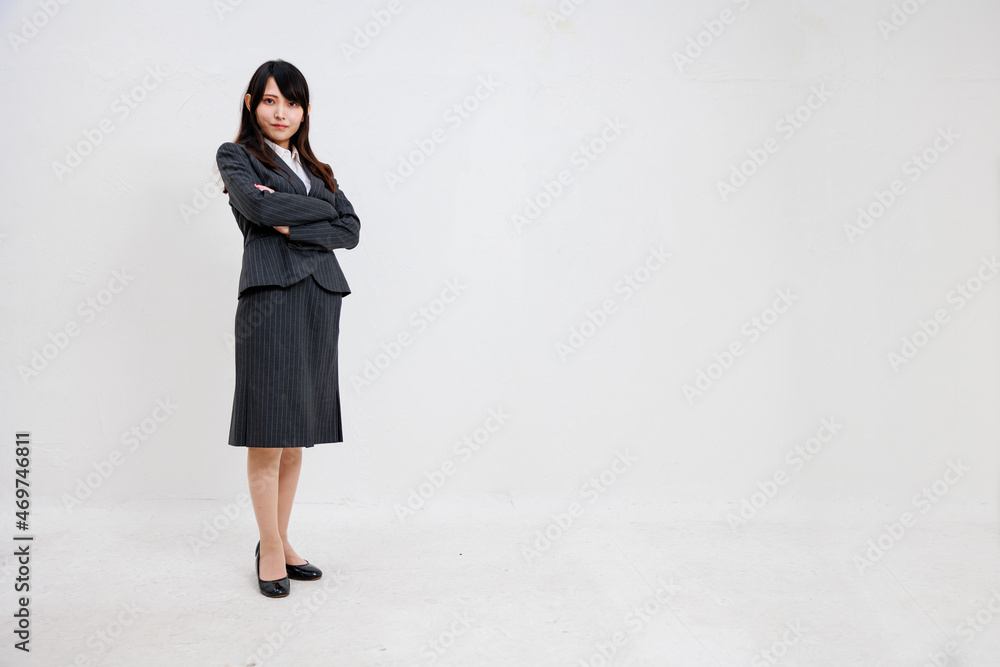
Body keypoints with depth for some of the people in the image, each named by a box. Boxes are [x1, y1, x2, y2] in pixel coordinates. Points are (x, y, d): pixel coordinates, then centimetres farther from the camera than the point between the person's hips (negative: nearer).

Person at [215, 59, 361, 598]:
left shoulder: (316, 168, 22)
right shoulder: (236, 156, 9)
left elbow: (351, 230, 8)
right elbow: (260, 206, -12)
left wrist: (294, 225, -6)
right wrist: (323, 207, 0)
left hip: (320, 299, 5)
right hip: (271, 296, -5)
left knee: (298, 432, 9)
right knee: (269, 433, -3)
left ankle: (281, 541, 21)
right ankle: (271, 549, 10)